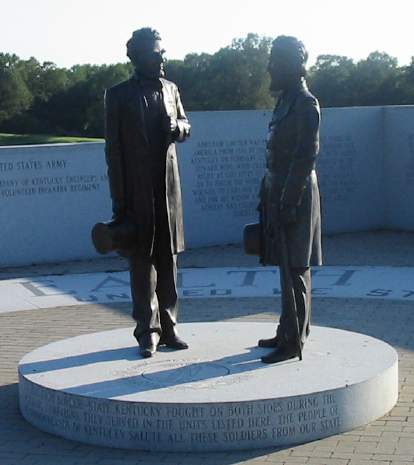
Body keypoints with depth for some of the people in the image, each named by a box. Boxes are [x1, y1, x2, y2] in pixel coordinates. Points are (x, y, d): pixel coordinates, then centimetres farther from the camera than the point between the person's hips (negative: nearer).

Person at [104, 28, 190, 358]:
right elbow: (113, 149, -5)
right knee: (142, 261, 1)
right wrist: (119, 201, -9)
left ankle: (168, 326, 17)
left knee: (168, 258, 8)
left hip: (168, 188, 4)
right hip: (137, 191, -4)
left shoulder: (171, 89, 9)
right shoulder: (119, 95, -3)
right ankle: (148, 331, 8)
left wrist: (179, 127, -6)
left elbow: (185, 125, 22)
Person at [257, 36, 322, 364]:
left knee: (294, 269, -4)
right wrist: (268, 196, 17)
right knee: (287, 267, 14)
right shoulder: (286, 101, 14)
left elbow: (305, 158, -18)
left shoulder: (306, 104, -13)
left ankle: (294, 341, 1)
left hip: (294, 195, -9)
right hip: (279, 192, 9)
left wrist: (289, 204, -20)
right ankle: (288, 332, 24)